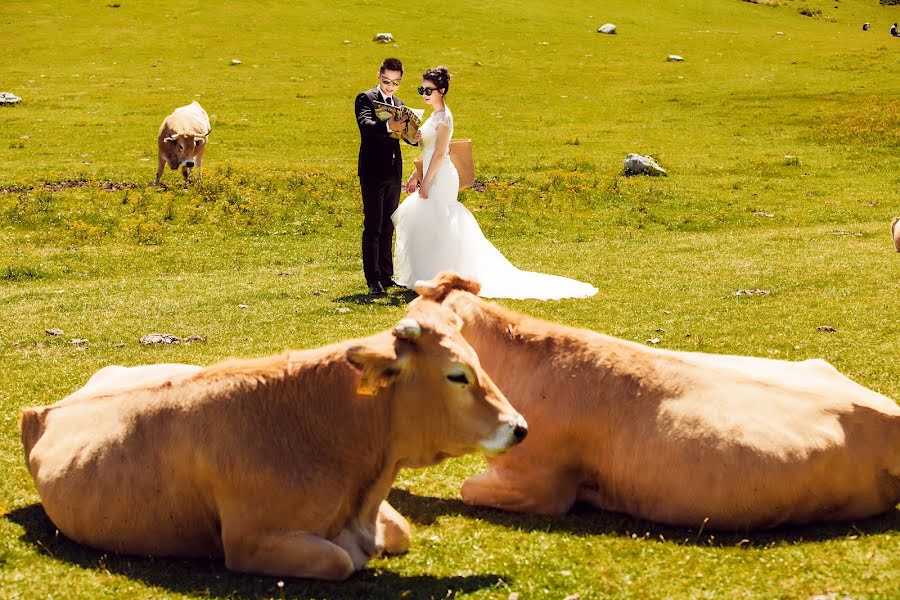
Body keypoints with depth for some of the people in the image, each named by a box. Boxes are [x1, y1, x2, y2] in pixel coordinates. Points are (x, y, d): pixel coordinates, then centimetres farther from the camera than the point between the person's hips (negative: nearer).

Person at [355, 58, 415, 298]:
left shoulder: (398, 104, 16)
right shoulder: (366, 99, -7)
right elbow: (365, 125, -25)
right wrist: (388, 127, -44)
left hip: (393, 172, 7)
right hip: (373, 172, -7)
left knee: (387, 227, 13)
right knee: (372, 228, -6)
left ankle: (386, 275, 21)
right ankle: (373, 280, -6)